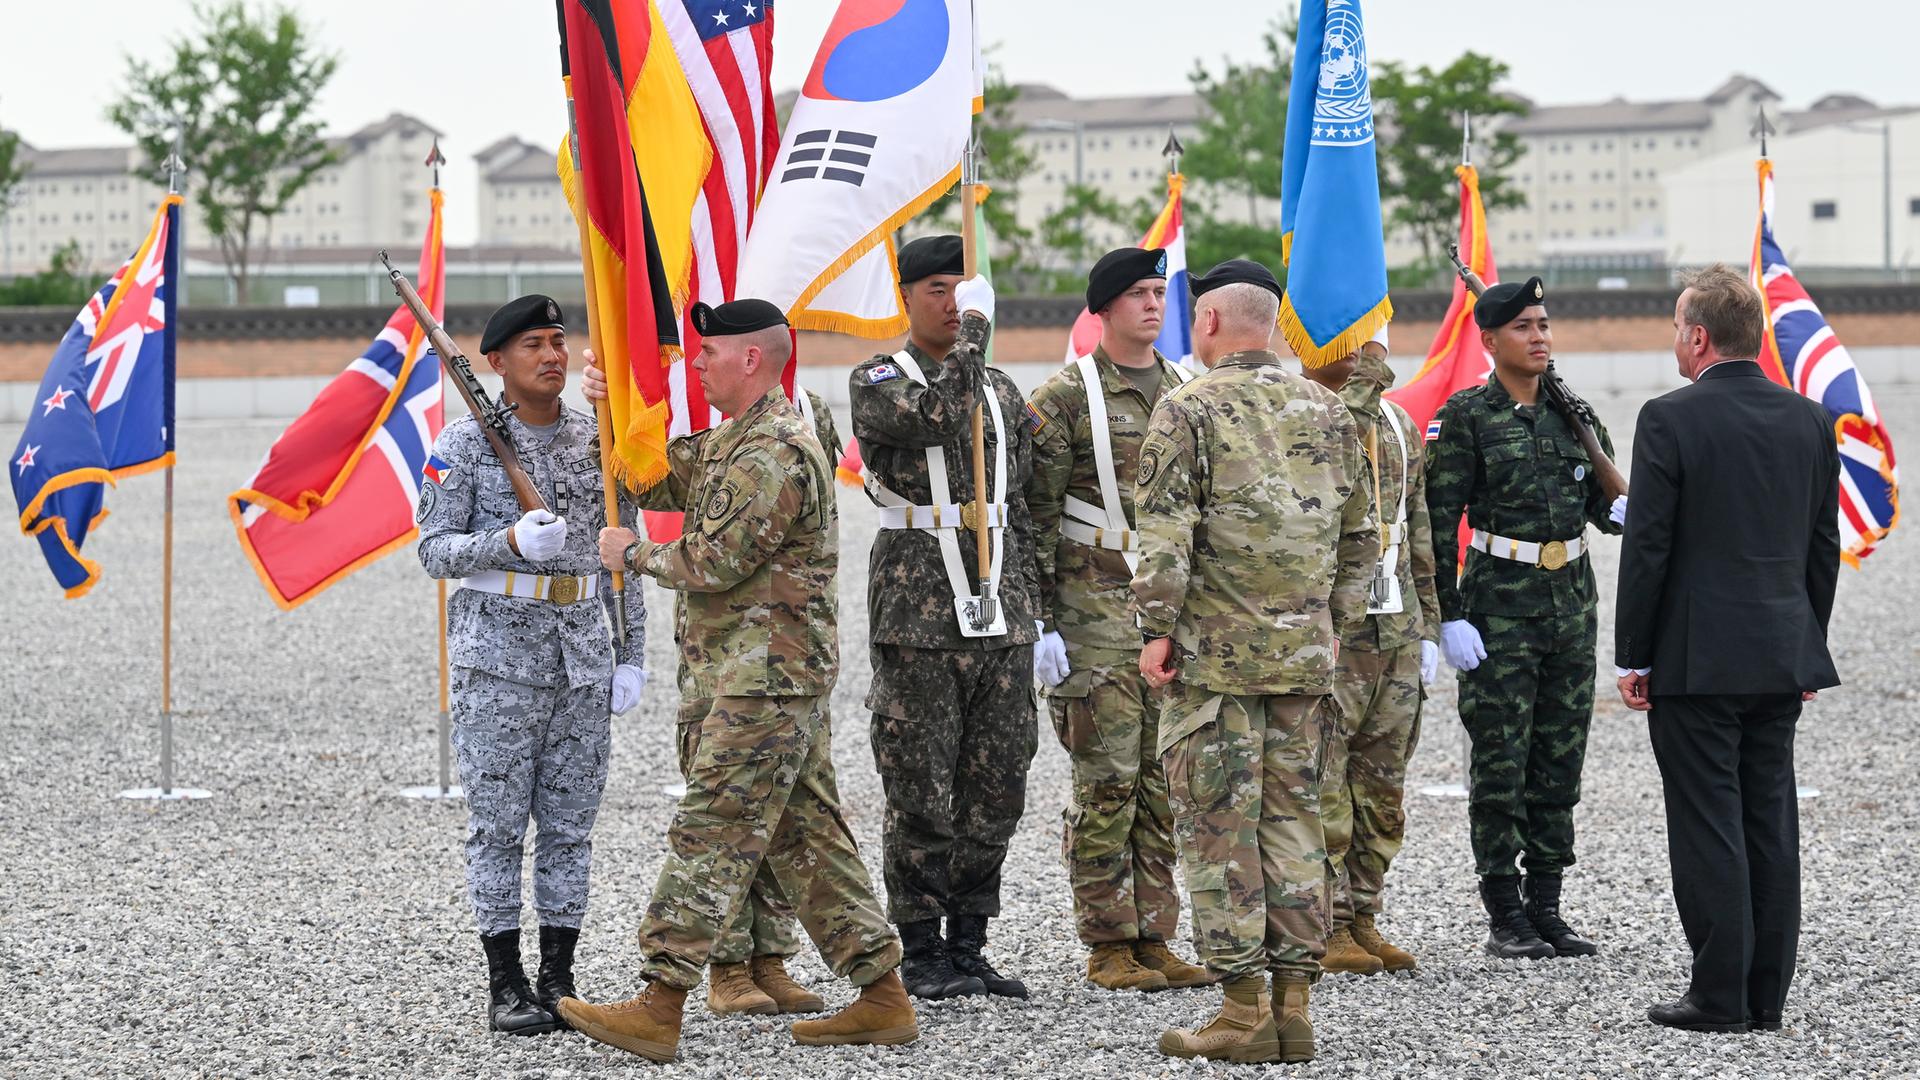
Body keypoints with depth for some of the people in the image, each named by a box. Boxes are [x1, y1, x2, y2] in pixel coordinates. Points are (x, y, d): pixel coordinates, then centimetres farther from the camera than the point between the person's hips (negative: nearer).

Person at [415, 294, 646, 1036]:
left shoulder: (596, 440, 8)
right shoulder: (465, 442, -3)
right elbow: (435, 549, -5)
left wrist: (632, 654, 7)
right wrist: (512, 542, -22)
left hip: (582, 653, 4)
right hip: (497, 649, -4)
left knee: (571, 821, 6)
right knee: (498, 821, -1)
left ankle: (559, 979, 13)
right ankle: (506, 984, 5)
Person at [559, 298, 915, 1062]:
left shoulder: (775, 453, -17)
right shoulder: (735, 440, 17)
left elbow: (711, 562, -20)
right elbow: (651, 483, 20)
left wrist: (631, 554, -5)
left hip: (767, 679, -11)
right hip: (783, 677, 11)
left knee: (710, 835, -10)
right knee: (808, 838, 11)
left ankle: (659, 1010, -10)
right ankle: (882, 998, 14)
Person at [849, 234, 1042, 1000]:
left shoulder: (1002, 392, 15)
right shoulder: (877, 382, -1)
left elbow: (1022, 512, 17)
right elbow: (936, 413, -24)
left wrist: (1034, 615, 12)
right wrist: (974, 331, -17)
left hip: (1000, 616, 5)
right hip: (918, 615, -5)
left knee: (994, 793, 6)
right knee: (921, 794, -2)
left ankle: (968, 947, 16)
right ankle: (922, 954, 6)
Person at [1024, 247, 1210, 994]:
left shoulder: (1187, 394, 13)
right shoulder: (1065, 398, -5)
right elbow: (1034, 517, -7)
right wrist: (1040, 623, -12)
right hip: (1096, 612, -6)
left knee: (1164, 780, 7)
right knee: (1106, 781, -4)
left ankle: (1153, 938, 13)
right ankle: (1108, 947, 2)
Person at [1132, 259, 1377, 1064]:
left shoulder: (1190, 410, -6)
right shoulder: (1326, 411, 11)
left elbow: (1165, 535, -13)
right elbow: (1359, 535, 14)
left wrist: (1156, 629, -7)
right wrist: (1338, 626, 21)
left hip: (1214, 654, -5)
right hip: (1304, 654, 5)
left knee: (1219, 825, -1)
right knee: (1293, 819, 10)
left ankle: (1244, 1011, -2)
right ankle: (1293, 1002, 10)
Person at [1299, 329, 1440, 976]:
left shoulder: (1398, 426, 16)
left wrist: (1428, 627, 16)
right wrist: (1366, 385, -25)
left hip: (1398, 628, 7)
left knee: (1382, 785, 10)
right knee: (1324, 785, -5)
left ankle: (1362, 919, 17)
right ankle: (1326, 929, 1)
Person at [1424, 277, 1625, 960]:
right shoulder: (1465, 417, -6)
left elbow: (1603, 503, 13)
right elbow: (1437, 524, -8)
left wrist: (1623, 511, -12)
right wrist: (1450, 617, -14)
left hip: (1572, 604, 5)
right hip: (1500, 608, -5)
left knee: (1559, 763, 8)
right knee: (1501, 766, -2)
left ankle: (1545, 911, 15)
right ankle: (1504, 919, 4)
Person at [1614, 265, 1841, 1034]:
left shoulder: (1670, 421, -11)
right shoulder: (1810, 420, 6)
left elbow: (1647, 547, -11)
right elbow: (1824, 547, 11)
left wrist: (1632, 657, -5)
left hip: (1696, 660, -6)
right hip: (1782, 657, 6)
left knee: (1709, 827, -2)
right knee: (1770, 823, 9)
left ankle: (1721, 995, -1)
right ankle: (1766, 994, 13)